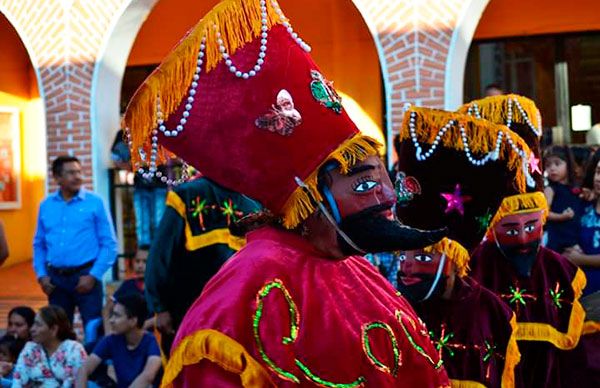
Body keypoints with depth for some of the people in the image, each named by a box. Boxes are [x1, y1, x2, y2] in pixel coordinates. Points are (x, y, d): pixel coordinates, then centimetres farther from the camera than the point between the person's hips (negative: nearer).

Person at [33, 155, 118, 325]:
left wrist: (93, 275, -10)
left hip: (85, 275, -3)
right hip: (55, 278, 3)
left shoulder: (95, 202, -2)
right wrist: (41, 275, 1)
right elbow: (39, 244, 13)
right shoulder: (46, 205, 8)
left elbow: (109, 244, -4)